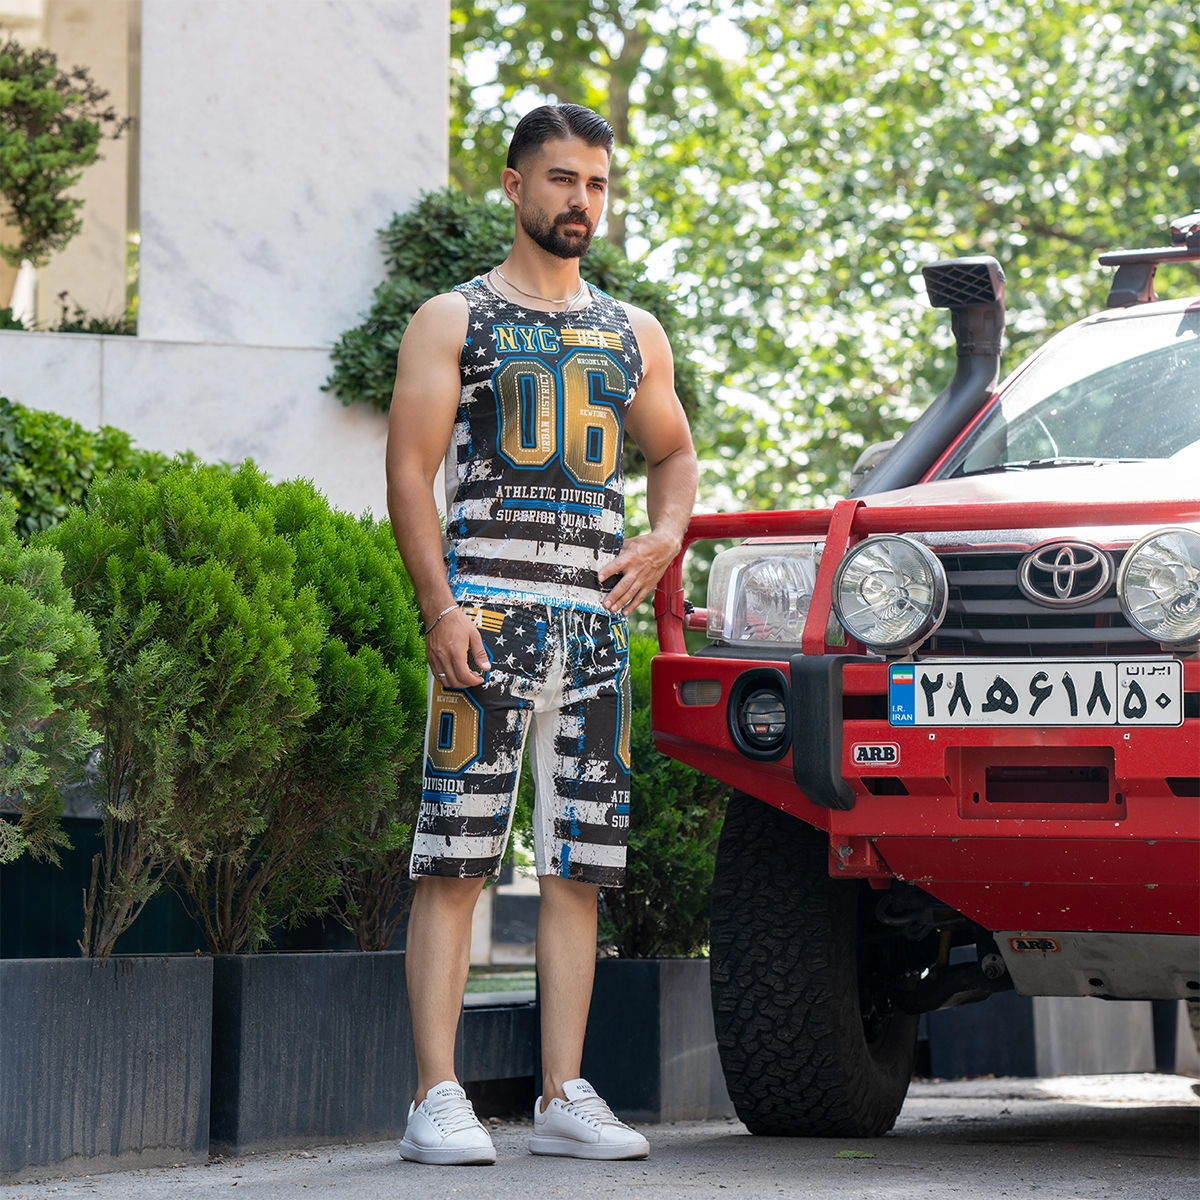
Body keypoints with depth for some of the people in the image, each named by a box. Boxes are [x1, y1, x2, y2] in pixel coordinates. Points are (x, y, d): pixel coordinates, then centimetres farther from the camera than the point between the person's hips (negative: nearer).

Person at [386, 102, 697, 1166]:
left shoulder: (633, 334, 20)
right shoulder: (453, 320, 6)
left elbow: (675, 452, 30)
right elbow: (410, 471, -1)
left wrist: (666, 535, 8)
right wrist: (440, 605, -13)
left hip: (597, 619, 5)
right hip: (487, 608, -4)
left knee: (580, 865, 3)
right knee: (457, 857, -9)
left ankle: (564, 1096, 7)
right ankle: (438, 1099, -10)